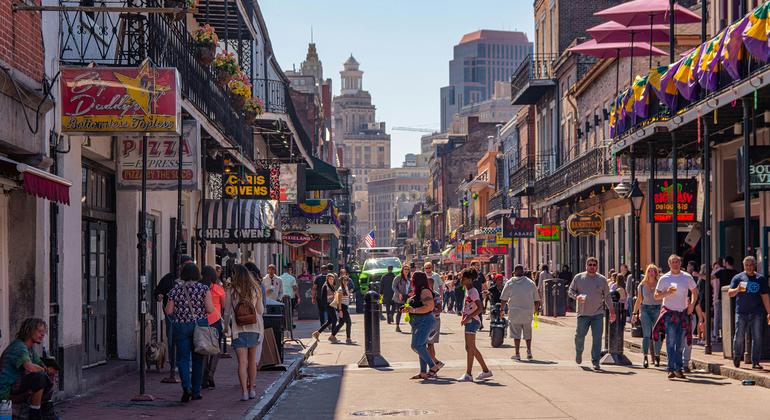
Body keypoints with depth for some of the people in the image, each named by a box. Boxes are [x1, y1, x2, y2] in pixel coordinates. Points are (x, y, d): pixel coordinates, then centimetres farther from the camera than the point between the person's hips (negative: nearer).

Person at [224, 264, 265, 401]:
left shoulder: (232, 291, -6)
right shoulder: (255, 290, 0)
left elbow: (227, 311, 1)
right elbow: (261, 311, 5)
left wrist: (225, 325, 16)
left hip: (238, 329, -3)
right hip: (255, 328, 3)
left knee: (242, 362, -3)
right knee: (252, 360, 15)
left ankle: (244, 391, -10)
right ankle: (252, 389, 22)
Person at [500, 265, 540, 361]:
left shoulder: (509, 283, 0)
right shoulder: (530, 283, 3)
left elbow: (503, 299, 2)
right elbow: (536, 300, 9)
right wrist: (536, 309, 25)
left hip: (514, 311, -1)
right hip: (528, 312, 1)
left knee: (516, 333, 3)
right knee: (528, 332, 16)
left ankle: (517, 354, 1)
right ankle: (529, 352, 9)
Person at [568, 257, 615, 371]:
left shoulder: (602, 279, 7)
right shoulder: (579, 277, 5)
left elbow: (607, 296, 12)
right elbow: (570, 291, 9)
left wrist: (612, 311, 9)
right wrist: (576, 296, -13)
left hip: (598, 314, 0)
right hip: (583, 313, 0)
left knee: (597, 338, -5)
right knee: (580, 336, 2)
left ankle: (595, 361, 0)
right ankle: (579, 352, 33)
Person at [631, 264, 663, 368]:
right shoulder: (642, 285, 9)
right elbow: (639, 300, 16)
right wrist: (634, 313, 14)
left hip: (657, 309, -1)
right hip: (645, 309, 1)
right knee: (646, 334, -9)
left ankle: (657, 356, 12)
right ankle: (645, 357, -11)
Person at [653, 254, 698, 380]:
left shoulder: (687, 277, 6)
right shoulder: (664, 279, 0)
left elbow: (694, 291, 19)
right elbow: (656, 296, 1)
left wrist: (692, 304, 4)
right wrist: (667, 293, -17)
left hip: (683, 313, 3)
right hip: (669, 312, -3)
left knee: (680, 343, 6)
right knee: (671, 342, -11)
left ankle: (678, 369, 14)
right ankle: (671, 369, -13)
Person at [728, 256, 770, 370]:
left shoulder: (760, 279, 9)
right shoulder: (738, 278, 6)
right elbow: (730, 293, 2)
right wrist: (737, 290, -20)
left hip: (757, 313, 1)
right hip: (741, 312, -1)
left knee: (757, 338, -2)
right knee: (739, 337, 0)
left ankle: (755, 362, 3)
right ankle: (736, 358, 20)